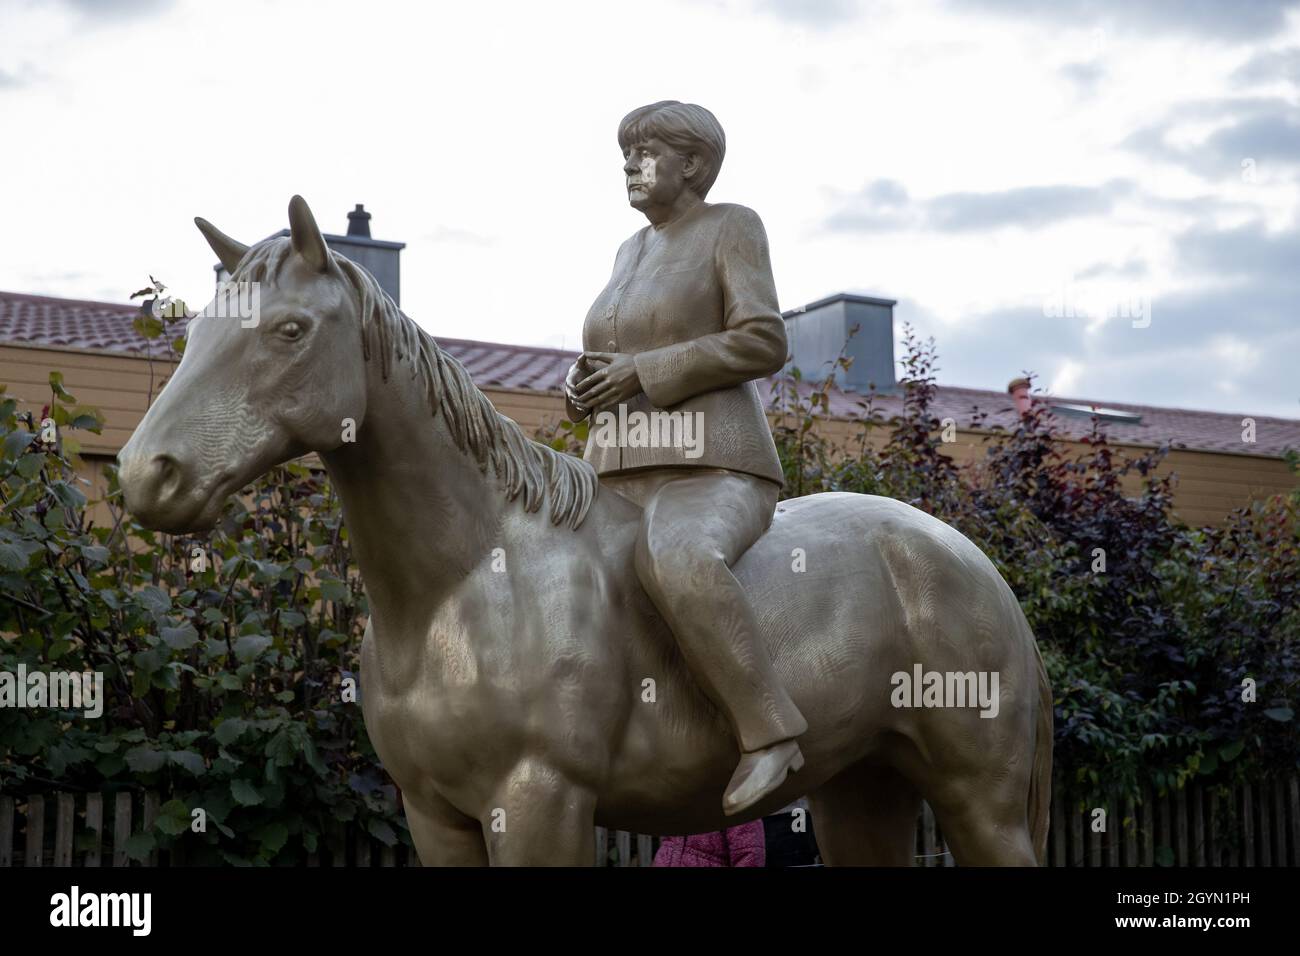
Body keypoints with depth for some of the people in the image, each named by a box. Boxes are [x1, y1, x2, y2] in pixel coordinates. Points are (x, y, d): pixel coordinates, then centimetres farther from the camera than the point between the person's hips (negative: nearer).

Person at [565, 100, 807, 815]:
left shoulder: (731, 227, 1)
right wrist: (583, 380, 4)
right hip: (619, 485, 9)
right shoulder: (632, 252, 22)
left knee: (675, 563, -42)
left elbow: (763, 343, -10)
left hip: (711, 472, -9)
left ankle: (769, 732, -33)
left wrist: (641, 372, -15)